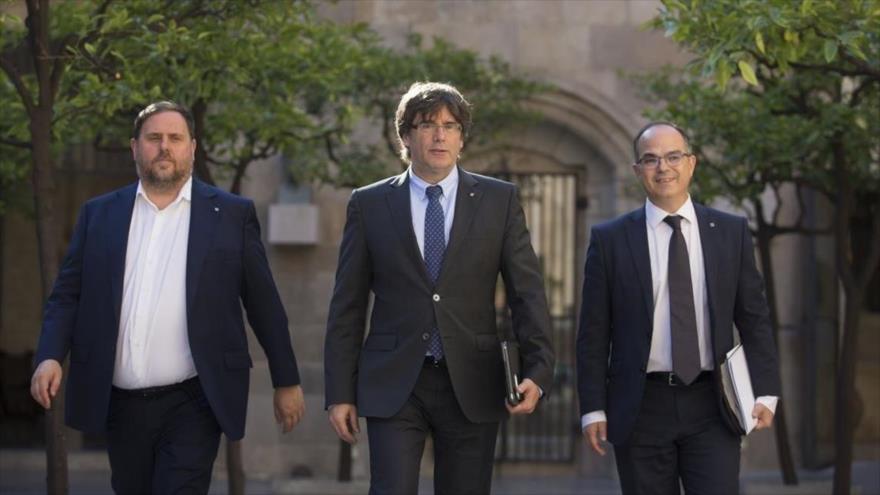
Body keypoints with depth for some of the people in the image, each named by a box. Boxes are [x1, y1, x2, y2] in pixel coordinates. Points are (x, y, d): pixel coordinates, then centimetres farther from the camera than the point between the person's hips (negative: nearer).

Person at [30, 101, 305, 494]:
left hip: (193, 403, -3)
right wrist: (50, 356, -9)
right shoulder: (99, 215, 10)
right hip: (120, 403, 3)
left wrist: (287, 382, 7)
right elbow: (67, 295, 8)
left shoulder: (231, 215, 4)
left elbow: (264, 305, 6)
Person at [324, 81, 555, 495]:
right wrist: (340, 392, 2)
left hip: (471, 386, 1)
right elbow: (347, 306, 6)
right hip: (394, 384, -1)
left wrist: (537, 372, -11)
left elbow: (527, 292, 2)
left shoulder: (499, 200, 5)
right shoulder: (369, 204, 5)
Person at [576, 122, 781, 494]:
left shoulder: (731, 232, 7)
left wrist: (764, 391, -2)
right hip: (641, 407, 0)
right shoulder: (610, 239, 3)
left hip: (711, 406, 1)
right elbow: (593, 333, 3)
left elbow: (754, 319, 8)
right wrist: (593, 408, -2)